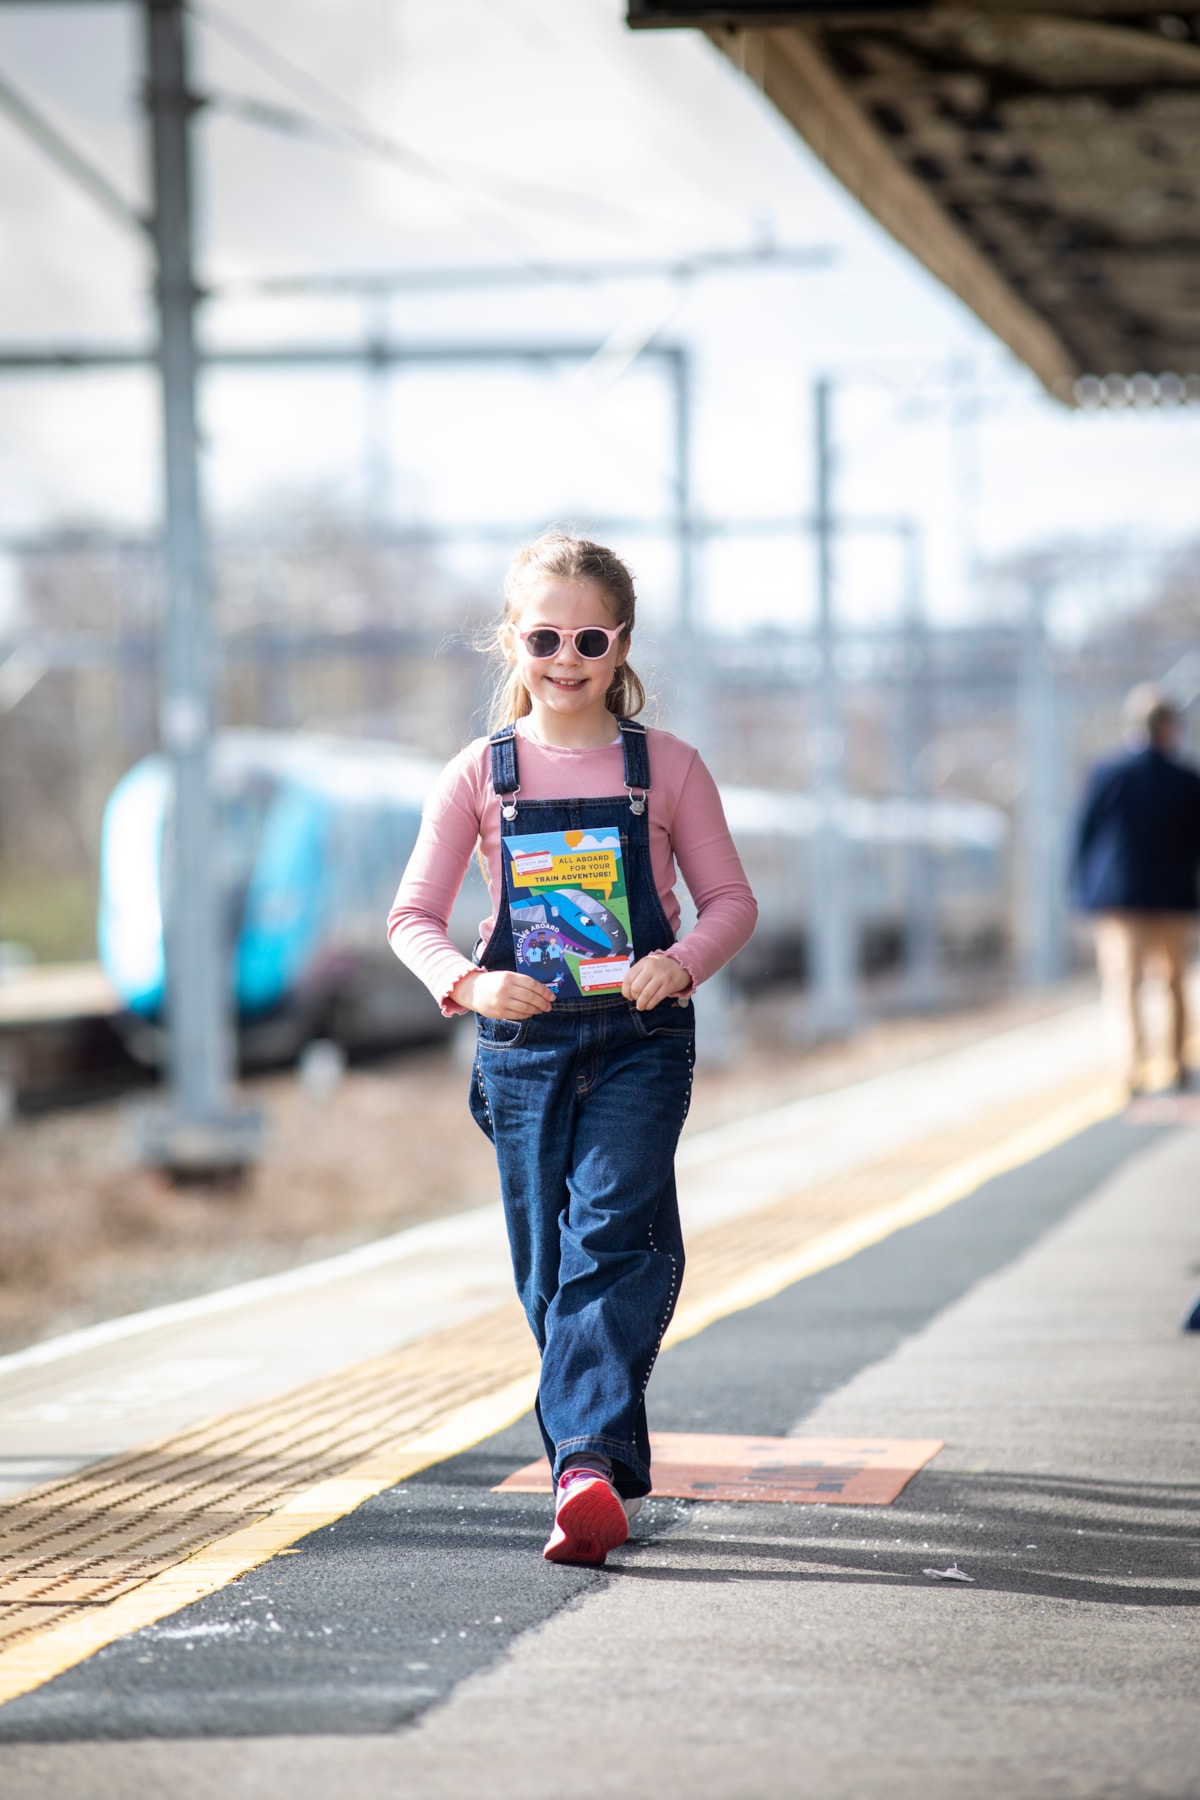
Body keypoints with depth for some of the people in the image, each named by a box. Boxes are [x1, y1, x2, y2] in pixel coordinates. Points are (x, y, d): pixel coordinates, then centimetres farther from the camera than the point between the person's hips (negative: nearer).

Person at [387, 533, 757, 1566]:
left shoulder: (665, 767, 2)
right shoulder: (483, 774, 3)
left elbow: (731, 900, 5)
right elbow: (413, 916, 3)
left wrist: (683, 962, -16)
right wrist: (467, 981, -17)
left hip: (639, 1036, -2)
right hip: (522, 1040, 2)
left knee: (612, 1238, -17)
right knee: (548, 1265, 6)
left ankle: (587, 1462, -26)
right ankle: (611, 1472, 19)